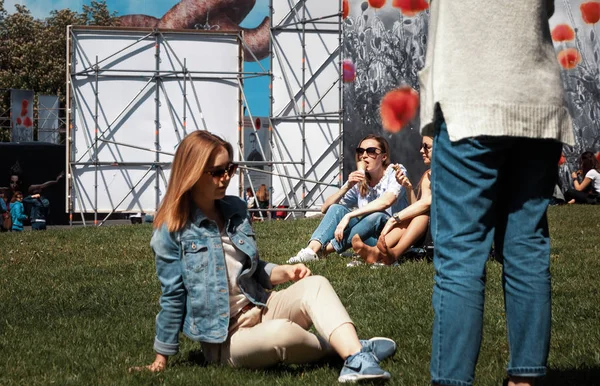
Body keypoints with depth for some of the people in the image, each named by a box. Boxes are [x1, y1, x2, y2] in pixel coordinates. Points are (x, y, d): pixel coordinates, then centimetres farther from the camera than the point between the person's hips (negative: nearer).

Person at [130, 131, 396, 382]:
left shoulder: (235, 209, 8)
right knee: (280, 332, -36)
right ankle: (348, 348, -13)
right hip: (223, 339, -6)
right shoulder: (172, 232, -11)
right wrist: (161, 359, -2)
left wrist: (284, 272, 1)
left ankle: (356, 360, -42)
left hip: (260, 309, 6)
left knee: (315, 285, -21)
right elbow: (173, 297, -5)